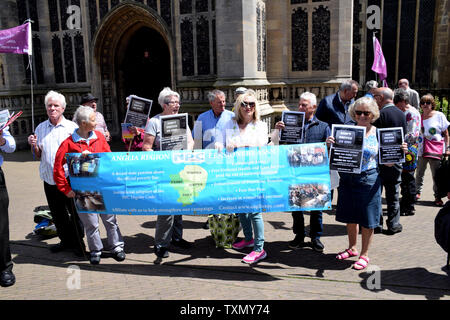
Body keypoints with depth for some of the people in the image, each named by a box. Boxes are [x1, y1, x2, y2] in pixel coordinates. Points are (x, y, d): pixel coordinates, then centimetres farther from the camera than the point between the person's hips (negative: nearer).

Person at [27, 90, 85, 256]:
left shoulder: (72, 127, -1)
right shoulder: (40, 128, 9)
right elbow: (38, 156, 12)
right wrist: (33, 145, -7)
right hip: (49, 179, 4)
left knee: (75, 212, 3)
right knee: (57, 213, 15)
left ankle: (78, 242, 19)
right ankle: (65, 240, 31)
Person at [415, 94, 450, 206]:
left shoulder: (439, 116, 1)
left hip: (436, 151, -3)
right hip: (421, 150, 3)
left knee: (437, 176, 0)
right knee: (419, 173, 12)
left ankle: (437, 197, 12)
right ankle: (417, 192, 28)